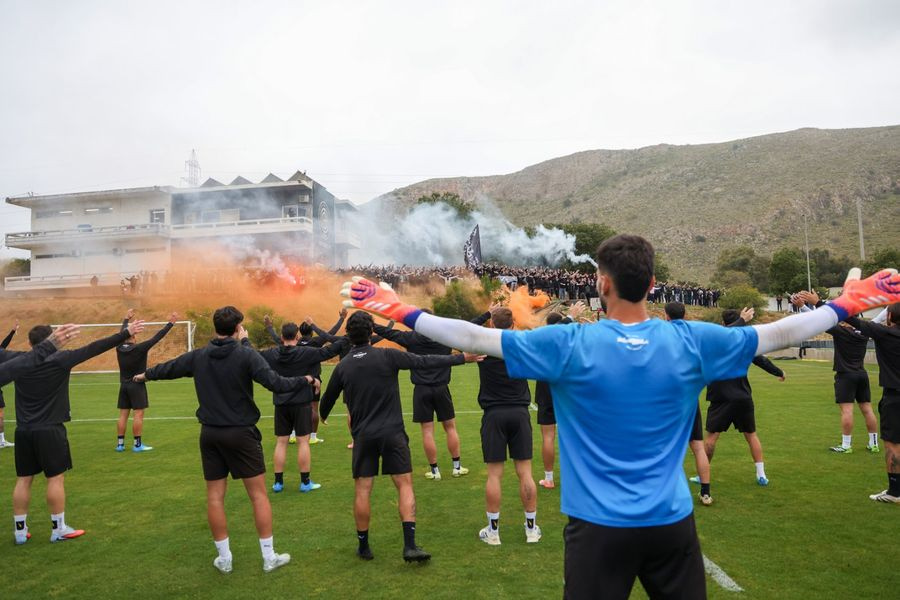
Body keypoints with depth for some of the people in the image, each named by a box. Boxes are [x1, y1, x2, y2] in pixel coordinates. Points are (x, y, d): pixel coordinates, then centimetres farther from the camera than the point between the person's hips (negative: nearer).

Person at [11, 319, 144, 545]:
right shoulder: (59, 359, -11)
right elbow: (95, 348, -12)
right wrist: (126, 333, -10)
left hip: (23, 431, 5)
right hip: (49, 430, -5)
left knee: (23, 480, 11)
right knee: (55, 478, 3)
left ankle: (20, 530, 19)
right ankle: (59, 529, 10)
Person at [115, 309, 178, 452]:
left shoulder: (119, 348, 0)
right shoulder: (139, 348, -16)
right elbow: (156, 337, -15)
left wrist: (126, 319, 34)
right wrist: (171, 323, -10)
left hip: (124, 385, 6)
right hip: (137, 385, -6)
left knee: (123, 415, 9)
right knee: (138, 414, -3)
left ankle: (120, 444, 11)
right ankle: (137, 444, -3)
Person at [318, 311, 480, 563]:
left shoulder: (342, 366, 2)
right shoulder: (387, 356, -8)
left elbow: (328, 398, 15)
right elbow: (426, 362, -7)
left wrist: (322, 416, 38)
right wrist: (461, 358, 2)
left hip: (363, 435, 2)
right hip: (392, 433, -2)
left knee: (362, 490, 10)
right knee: (405, 485, 4)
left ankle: (363, 546, 20)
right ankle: (410, 545, -1)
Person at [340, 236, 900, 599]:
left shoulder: (569, 346, -15)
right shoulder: (690, 342, -8)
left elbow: (477, 338, -14)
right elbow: (777, 333, 3)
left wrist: (400, 310, -4)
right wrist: (849, 304, 19)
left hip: (599, 525, -2)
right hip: (671, 523, 3)